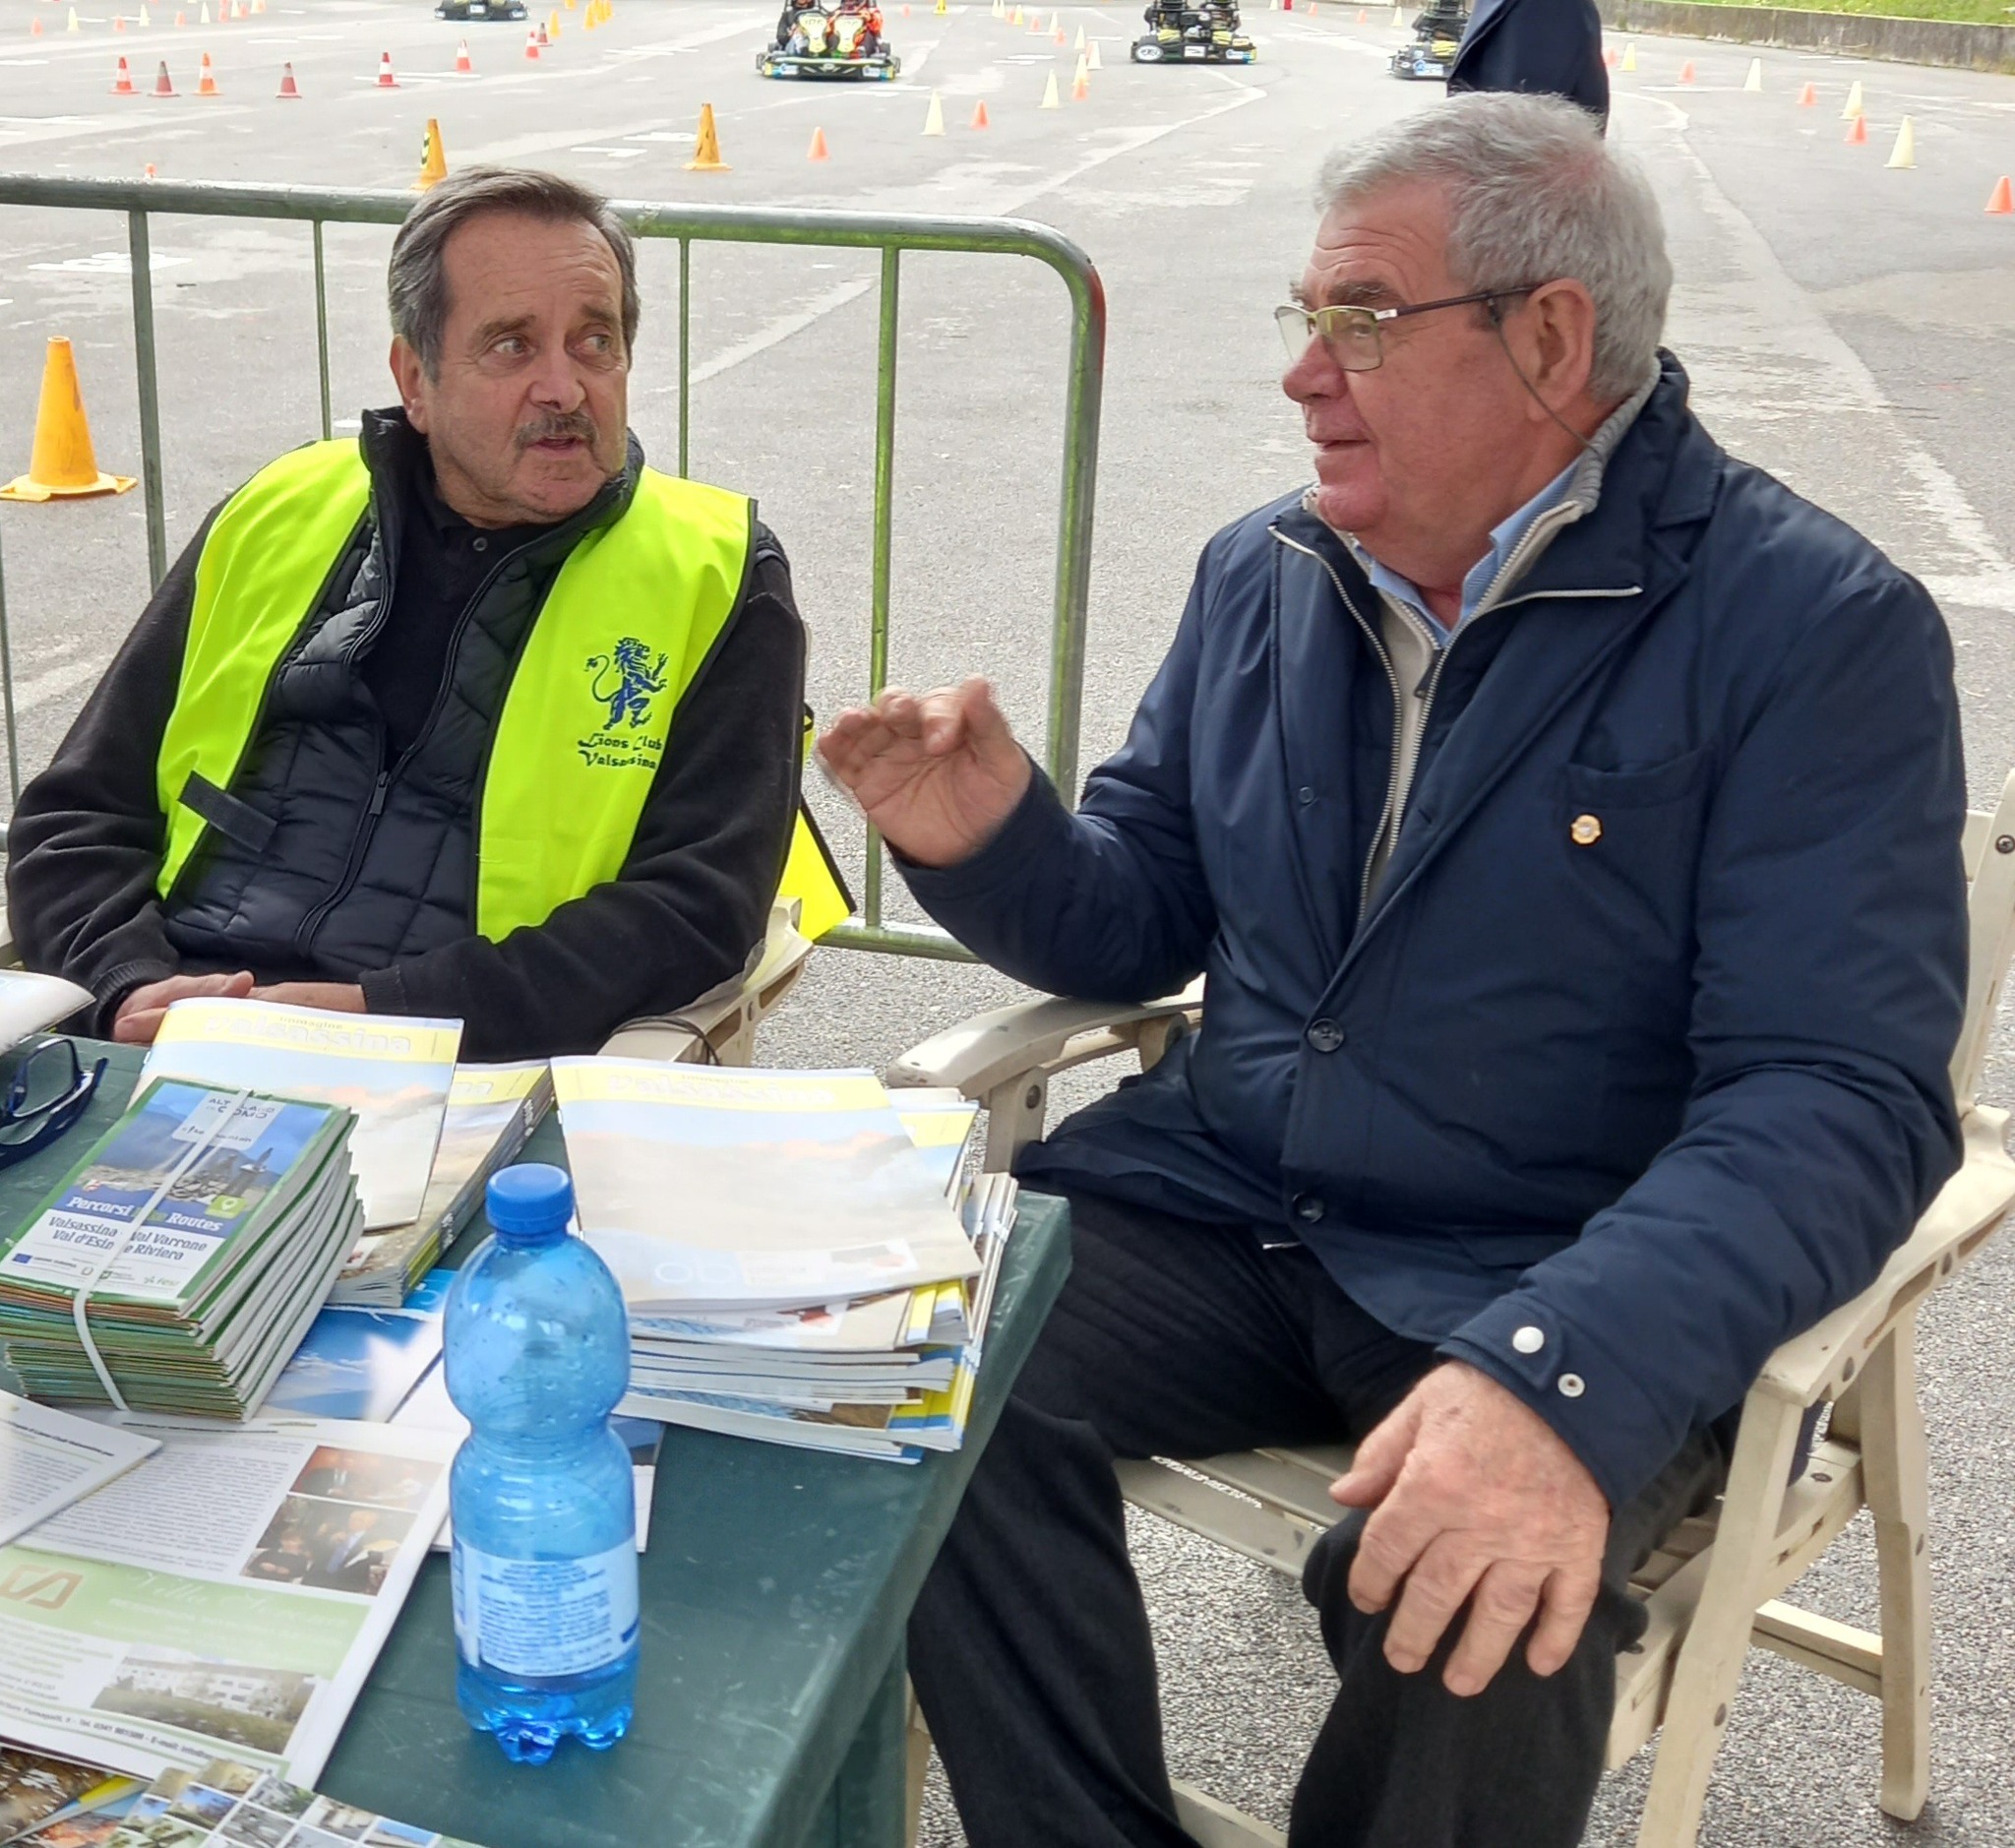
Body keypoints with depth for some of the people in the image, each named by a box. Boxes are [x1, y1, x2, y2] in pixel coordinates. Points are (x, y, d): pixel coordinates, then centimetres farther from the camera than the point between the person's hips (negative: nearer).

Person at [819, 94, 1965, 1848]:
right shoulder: (1265, 572, 7)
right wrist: (990, 840, -9)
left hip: (1557, 1296, -4)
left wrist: (1566, 1373, -37)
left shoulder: (1817, 629, -12)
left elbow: (1834, 1099, -20)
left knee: (1479, 1613, -32)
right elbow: (1145, 919, 15)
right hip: (1218, 1212, 5)